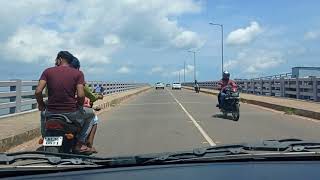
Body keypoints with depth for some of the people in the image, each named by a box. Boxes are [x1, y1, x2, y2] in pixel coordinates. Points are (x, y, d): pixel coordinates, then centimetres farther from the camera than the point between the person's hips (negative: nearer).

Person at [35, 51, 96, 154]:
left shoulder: (48, 71, 2)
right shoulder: (78, 73, -2)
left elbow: (38, 92, -9)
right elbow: (80, 95, -14)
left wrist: (41, 105, 10)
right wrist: (79, 106, 7)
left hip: (51, 114, 3)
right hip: (71, 113, -3)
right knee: (90, 115, 26)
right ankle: (80, 144, 12)